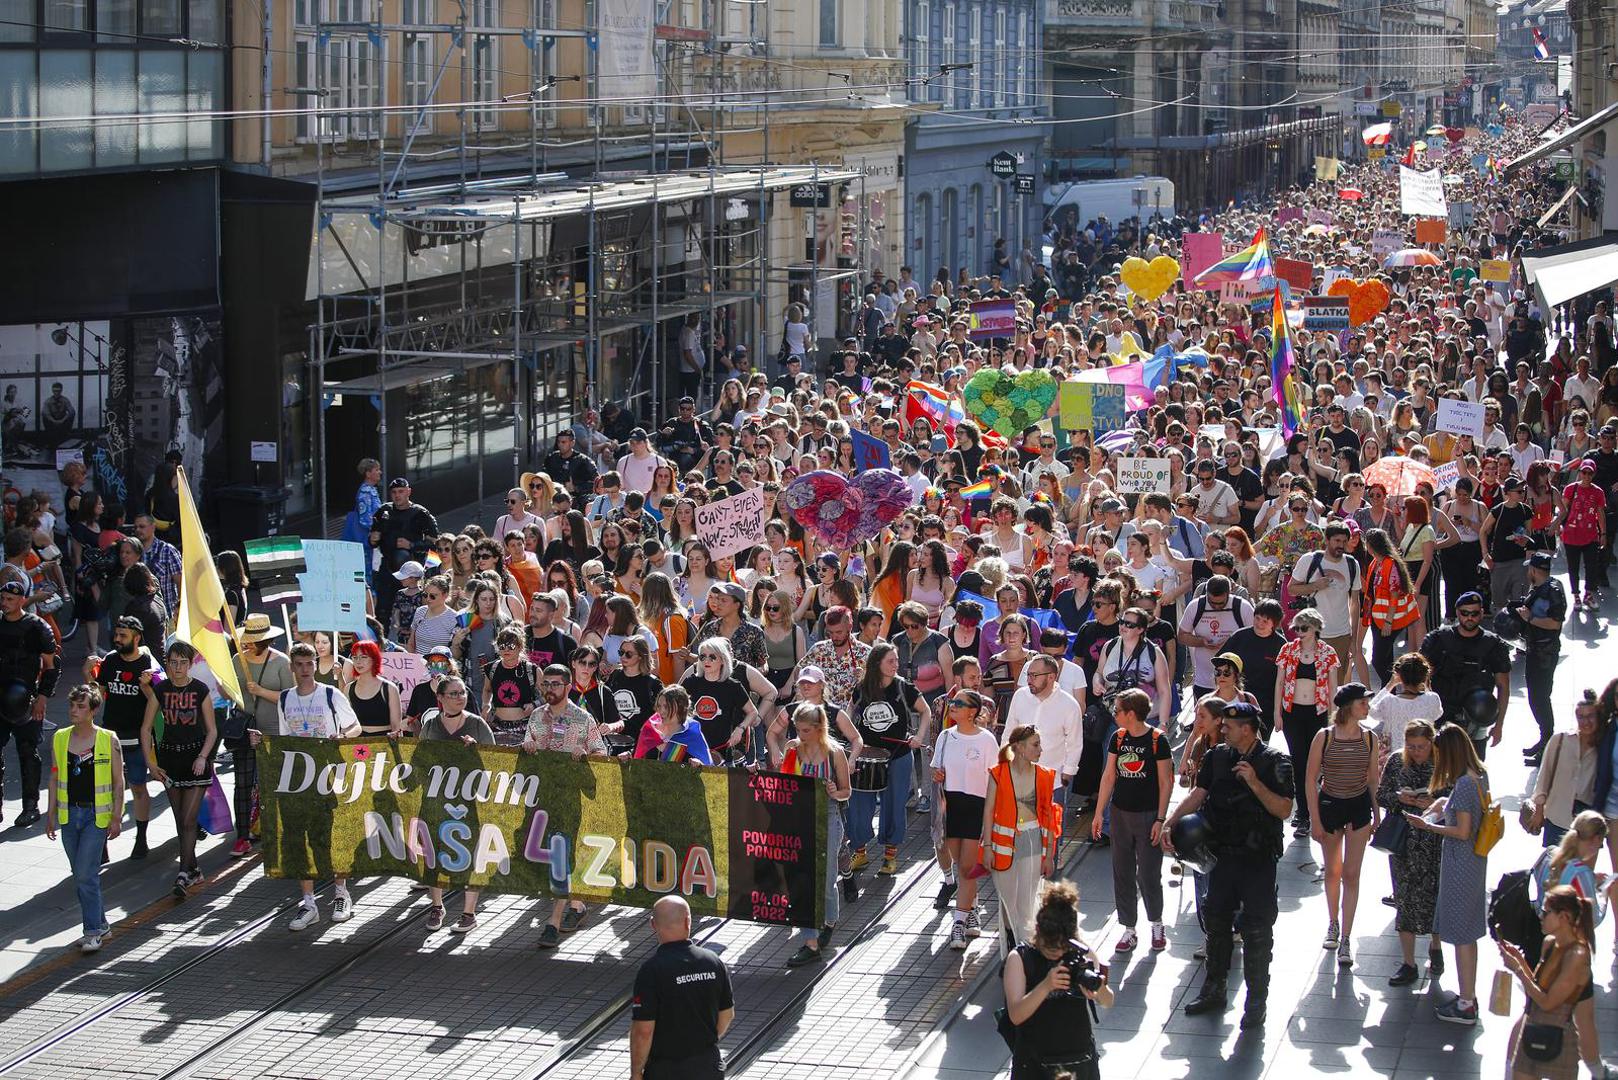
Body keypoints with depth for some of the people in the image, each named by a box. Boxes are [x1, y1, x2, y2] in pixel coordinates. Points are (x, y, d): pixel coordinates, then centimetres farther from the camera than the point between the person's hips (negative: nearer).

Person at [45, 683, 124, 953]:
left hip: (97, 816, -5)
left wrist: (116, 817, -7)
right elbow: (55, 779, 10)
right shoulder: (59, 739, 4)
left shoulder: (108, 739, -7)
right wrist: (51, 814, 8)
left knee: (86, 875, -12)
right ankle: (99, 923, 24)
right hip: (69, 814, 5)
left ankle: (93, 931, -5)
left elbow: (118, 781, -3)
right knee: (81, 876, 11)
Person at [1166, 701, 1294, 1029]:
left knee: (1257, 929, -1)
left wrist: (1254, 782, -25)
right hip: (1223, 854, 5)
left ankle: (1256, 1001, 9)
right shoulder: (1217, 757, 6)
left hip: (1258, 859, -5)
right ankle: (1214, 992, 27)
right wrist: (1169, 824, -9)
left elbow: (1284, 809, -14)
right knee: (1216, 921, 12)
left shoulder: (1274, 762, -9)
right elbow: (1197, 795, 4)